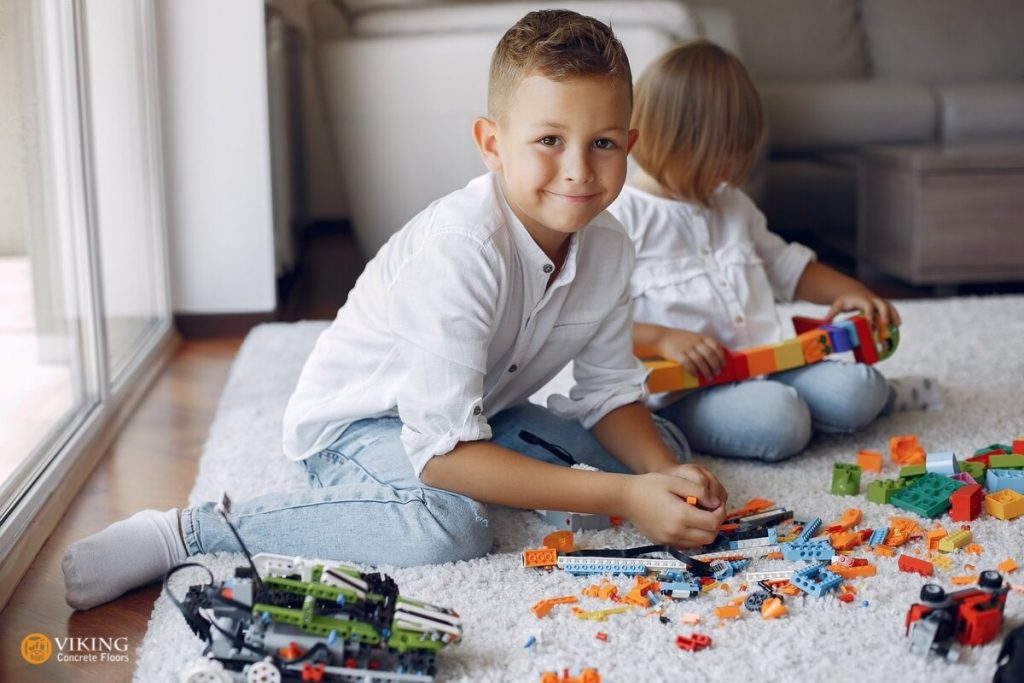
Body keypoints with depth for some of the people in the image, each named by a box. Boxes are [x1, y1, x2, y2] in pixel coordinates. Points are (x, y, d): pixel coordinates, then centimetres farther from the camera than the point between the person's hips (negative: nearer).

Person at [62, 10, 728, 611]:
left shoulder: (609, 246, -10)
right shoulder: (461, 249, -33)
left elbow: (610, 391, 2)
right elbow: (444, 452, -36)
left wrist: (663, 470, -20)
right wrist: (624, 497, -35)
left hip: (481, 410, 8)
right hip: (360, 419, -7)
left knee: (664, 445, 3)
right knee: (451, 522, -38)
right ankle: (182, 532, -27)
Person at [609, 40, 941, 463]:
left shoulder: (731, 205, 19)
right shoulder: (619, 217, -7)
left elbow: (784, 264, 31)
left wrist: (847, 291, 13)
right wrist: (663, 339, -26)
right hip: (680, 393, -6)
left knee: (853, 388, -17)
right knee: (775, 420, -32)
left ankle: (880, 393, 16)